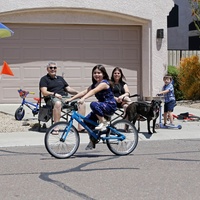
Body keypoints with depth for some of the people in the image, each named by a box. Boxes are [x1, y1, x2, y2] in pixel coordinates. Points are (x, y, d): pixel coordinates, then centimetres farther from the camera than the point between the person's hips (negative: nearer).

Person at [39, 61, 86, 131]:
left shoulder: (60, 78, 28)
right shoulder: (44, 79, 10)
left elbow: (68, 89, 23)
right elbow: (44, 93, -5)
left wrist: (77, 92, 4)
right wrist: (54, 94, -22)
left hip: (65, 97, 6)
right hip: (53, 98, -6)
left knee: (82, 103, -15)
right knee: (58, 103, -43)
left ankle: (80, 126, -16)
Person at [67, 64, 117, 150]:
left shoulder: (104, 83, -13)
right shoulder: (94, 85, 12)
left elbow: (93, 91, -30)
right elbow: (84, 92, 2)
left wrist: (83, 99, -44)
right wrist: (71, 99, -10)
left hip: (110, 106, -8)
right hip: (102, 106, 8)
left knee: (93, 104, -33)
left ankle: (103, 122, -16)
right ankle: (92, 141, 5)